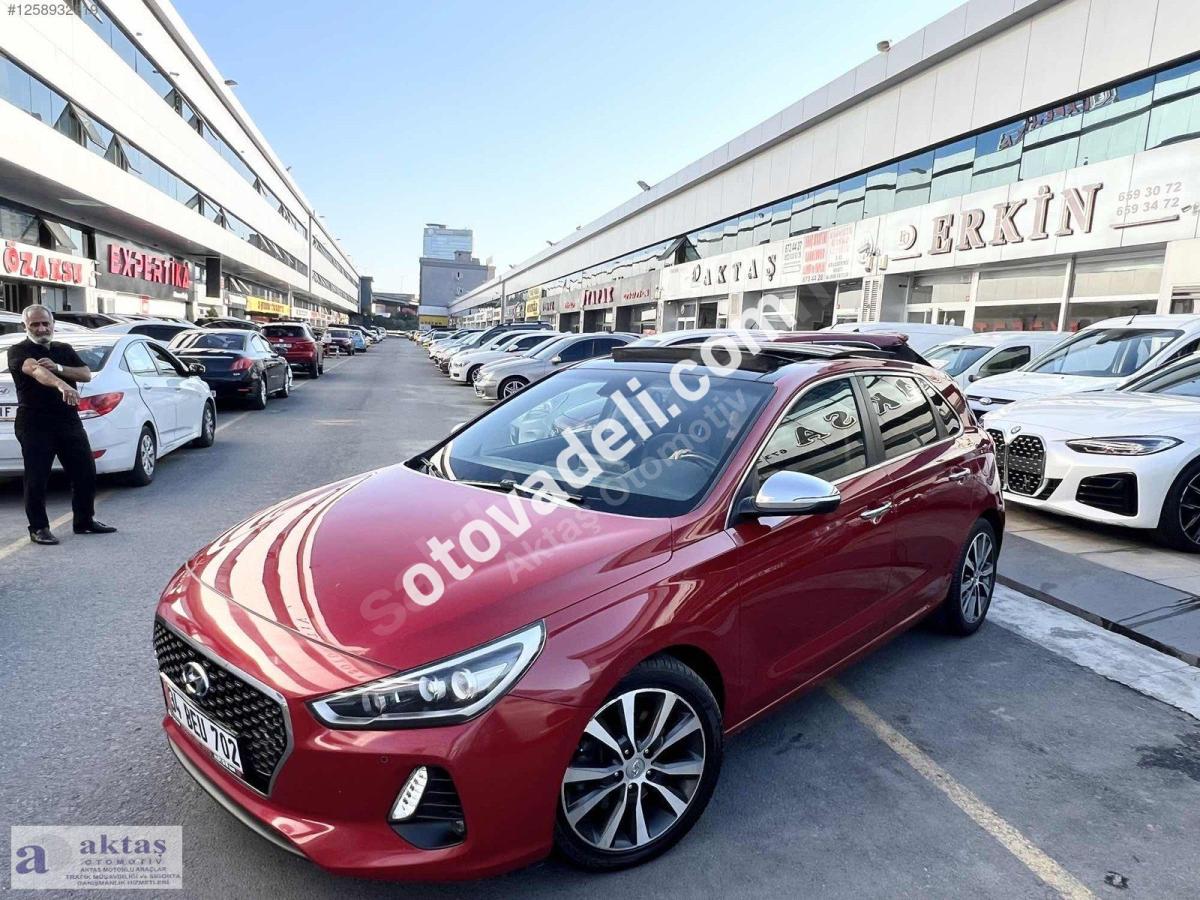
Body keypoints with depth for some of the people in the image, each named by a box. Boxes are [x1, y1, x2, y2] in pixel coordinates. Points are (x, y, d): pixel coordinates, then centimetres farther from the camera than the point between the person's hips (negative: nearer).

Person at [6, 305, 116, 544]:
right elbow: (36, 370, -26)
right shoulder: (18, 351, -4)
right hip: (35, 425, -5)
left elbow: (87, 375, 5)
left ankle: (85, 521, 21)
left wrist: (58, 368, -12)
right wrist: (61, 384, -46)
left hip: (69, 421, 5)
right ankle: (38, 528, 12)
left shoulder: (65, 349, 15)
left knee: (86, 473, 7)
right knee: (36, 479, -1)